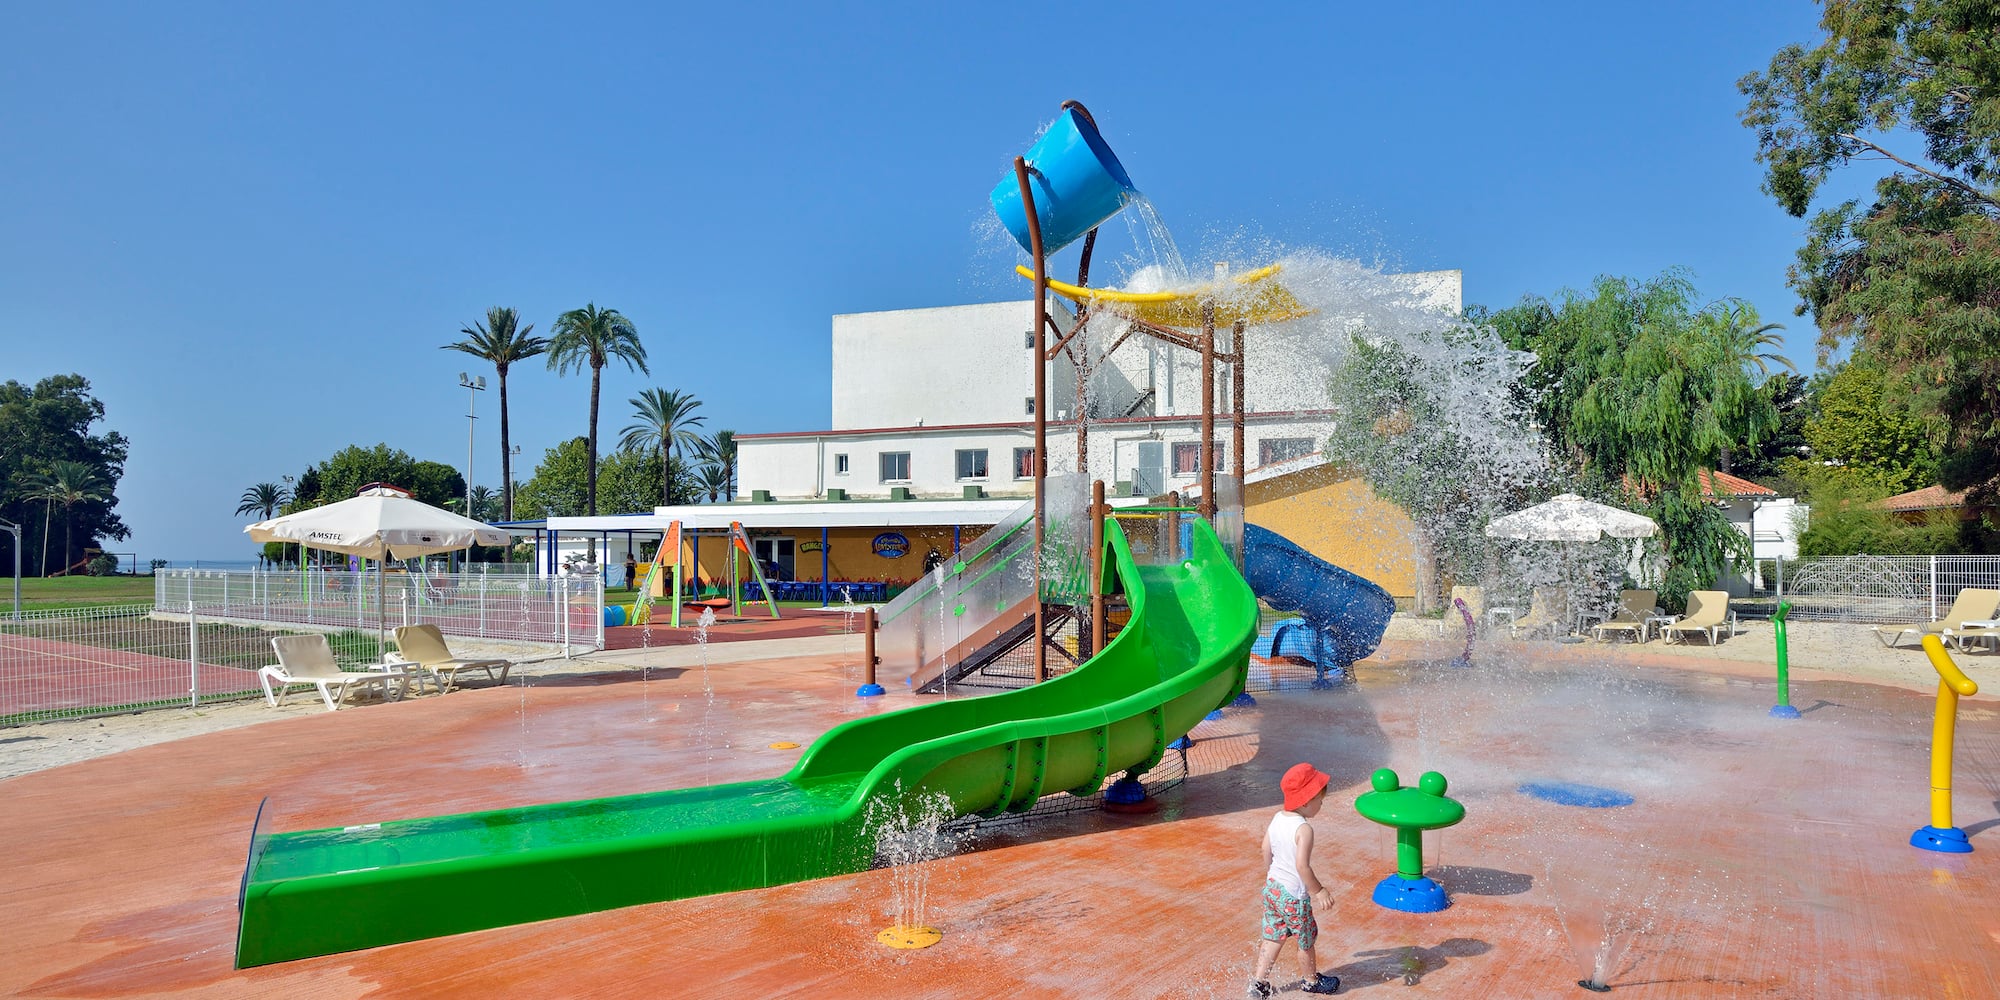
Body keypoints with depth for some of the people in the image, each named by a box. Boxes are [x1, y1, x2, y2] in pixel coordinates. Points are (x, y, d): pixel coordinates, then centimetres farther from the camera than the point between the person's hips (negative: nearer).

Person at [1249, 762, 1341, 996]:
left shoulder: (1276, 819, -1)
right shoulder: (1304, 829, -25)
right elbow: (1302, 866, -30)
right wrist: (1319, 891, -20)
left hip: (1272, 886, 7)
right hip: (1294, 894, -7)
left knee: (1273, 937, 19)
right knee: (1306, 940, 16)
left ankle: (1259, 981, 22)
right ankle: (1312, 981, 36)